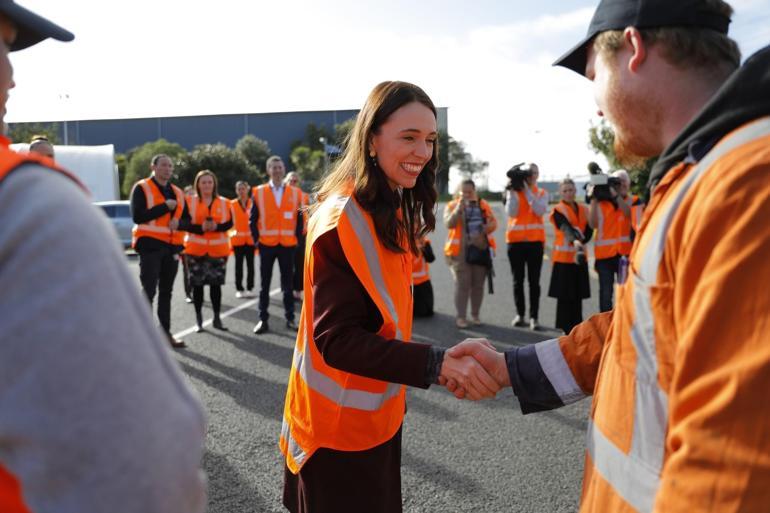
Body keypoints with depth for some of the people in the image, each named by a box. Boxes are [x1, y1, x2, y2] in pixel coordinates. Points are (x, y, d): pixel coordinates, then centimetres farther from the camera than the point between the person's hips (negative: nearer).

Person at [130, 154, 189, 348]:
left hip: (172, 246, 6)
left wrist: (179, 223, -8)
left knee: (166, 292, 11)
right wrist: (165, 207, -17)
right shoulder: (141, 188, -4)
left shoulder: (177, 192, 14)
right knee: (149, 290, -7)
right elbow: (137, 216, -16)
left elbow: (187, 220, 15)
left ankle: (166, 333, 17)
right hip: (150, 245, -6)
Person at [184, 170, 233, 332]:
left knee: (216, 283, 5)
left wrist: (216, 226, -19)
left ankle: (217, 318, 14)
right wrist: (201, 227, -21)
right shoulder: (190, 202, 1)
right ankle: (198, 320, 10)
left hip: (218, 249, 1)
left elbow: (229, 223, 0)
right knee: (197, 284, 2)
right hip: (196, 249, -1)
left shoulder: (223, 203, 6)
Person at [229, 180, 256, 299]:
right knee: (239, 265, 5)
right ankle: (239, 289, 10)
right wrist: (231, 235, -7)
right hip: (237, 239, 0)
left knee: (250, 264, 5)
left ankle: (249, 288, 12)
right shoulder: (232, 204, 1)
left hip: (251, 239, 0)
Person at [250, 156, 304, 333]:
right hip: (266, 244, -1)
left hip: (288, 244, 1)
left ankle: (290, 318, 15)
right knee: (264, 284, 4)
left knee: (287, 284, 7)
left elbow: (299, 219, 7)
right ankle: (263, 319, 10)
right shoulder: (258, 192, 1)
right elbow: (253, 219, 3)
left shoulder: (295, 193, 4)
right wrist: (257, 239, -3)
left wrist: (297, 239, 0)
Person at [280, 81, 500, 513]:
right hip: (340, 425, -8)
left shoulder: (394, 210, 6)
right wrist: (437, 363, -35)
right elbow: (335, 339, -27)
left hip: (378, 413, 8)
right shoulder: (342, 219, -22)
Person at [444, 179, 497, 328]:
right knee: (462, 284, -6)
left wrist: (486, 228, -12)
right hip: (460, 251, -3)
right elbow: (449, 223, -12)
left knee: (478, 284, 9)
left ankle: (475, 315, 21)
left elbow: (493, 222, 9)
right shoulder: (452, 206, 3)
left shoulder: (483, 205, 10)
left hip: (480, 249, 3)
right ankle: (461, 317, 1)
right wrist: (459, 207, -19)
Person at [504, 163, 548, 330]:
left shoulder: (542, 193, 8)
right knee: (518, 280, 6)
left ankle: (533, 317, -1)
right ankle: (520, 314, 14)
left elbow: (540, 210, -11)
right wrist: (513, 191, -9)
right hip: (515, 241, 1)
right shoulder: (512, 191, 8)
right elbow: (511, 212, -5)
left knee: (534, 281, -2)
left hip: (535, 241, -1)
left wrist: (527, 191, -12)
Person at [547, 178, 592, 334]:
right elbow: (566, 228, -23)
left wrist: (580, 242, -14)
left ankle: (577, 329, 18)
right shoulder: (558, 211, -5)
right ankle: (566, 330, 4)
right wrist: (576, 241, -40)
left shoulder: (583, 209, 12)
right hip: (563, 257, -5)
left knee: (578, 295, 9)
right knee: (564, 296, -3)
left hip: (580, 256, 5)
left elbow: (589, 230, 5)